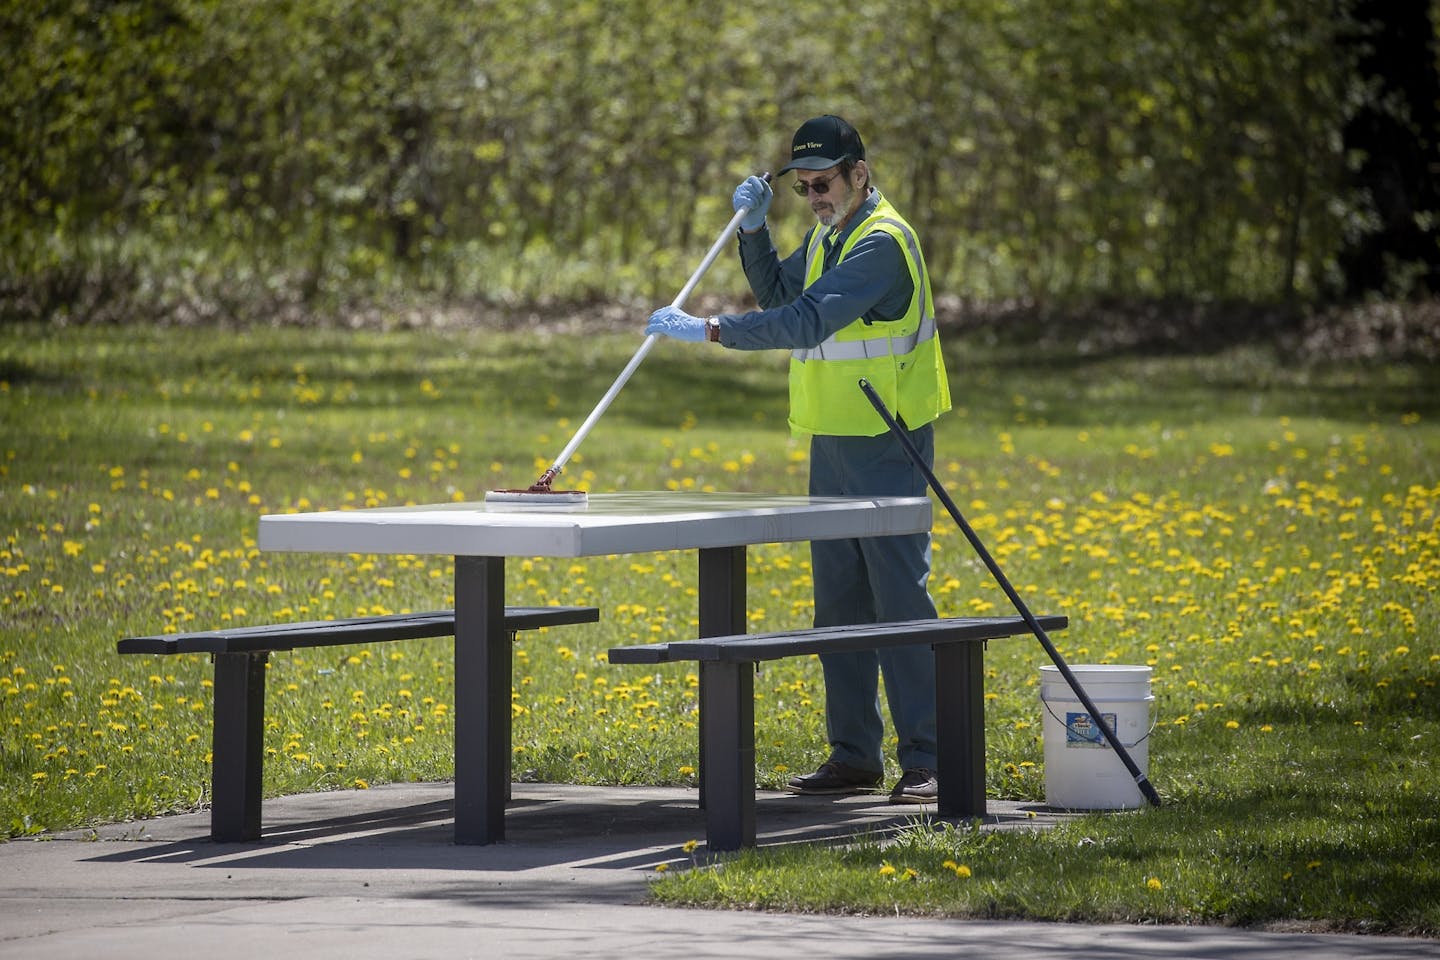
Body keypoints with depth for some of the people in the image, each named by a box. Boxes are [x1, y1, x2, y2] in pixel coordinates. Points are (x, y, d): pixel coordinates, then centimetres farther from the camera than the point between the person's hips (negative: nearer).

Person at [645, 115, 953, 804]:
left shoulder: (882, 242, -18)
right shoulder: (828, 235, 13)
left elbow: (808, 321, -28)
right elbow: (779, 295, 26)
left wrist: (709, 330, -30)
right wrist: (753, 230, 10)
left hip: (887, 444, -9)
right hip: (832, 440, 9)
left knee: (899, 597, -9)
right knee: (838, 602, 9)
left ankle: (924, 760, -8)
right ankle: (854, 755, 14)